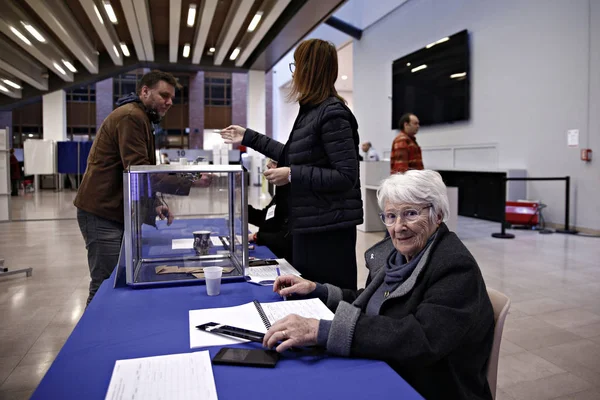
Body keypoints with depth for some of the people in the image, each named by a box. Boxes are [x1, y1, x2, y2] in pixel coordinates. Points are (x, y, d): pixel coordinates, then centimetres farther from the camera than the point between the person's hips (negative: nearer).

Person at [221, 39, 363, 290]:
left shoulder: (332, 113, -17)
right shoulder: (312, 111, 12)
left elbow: (346, 176, -22)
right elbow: (296, 157, 22)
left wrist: (291, 175, -20)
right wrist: (249, 138, 25)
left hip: (328, 229, -10)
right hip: (310, 225, 10)